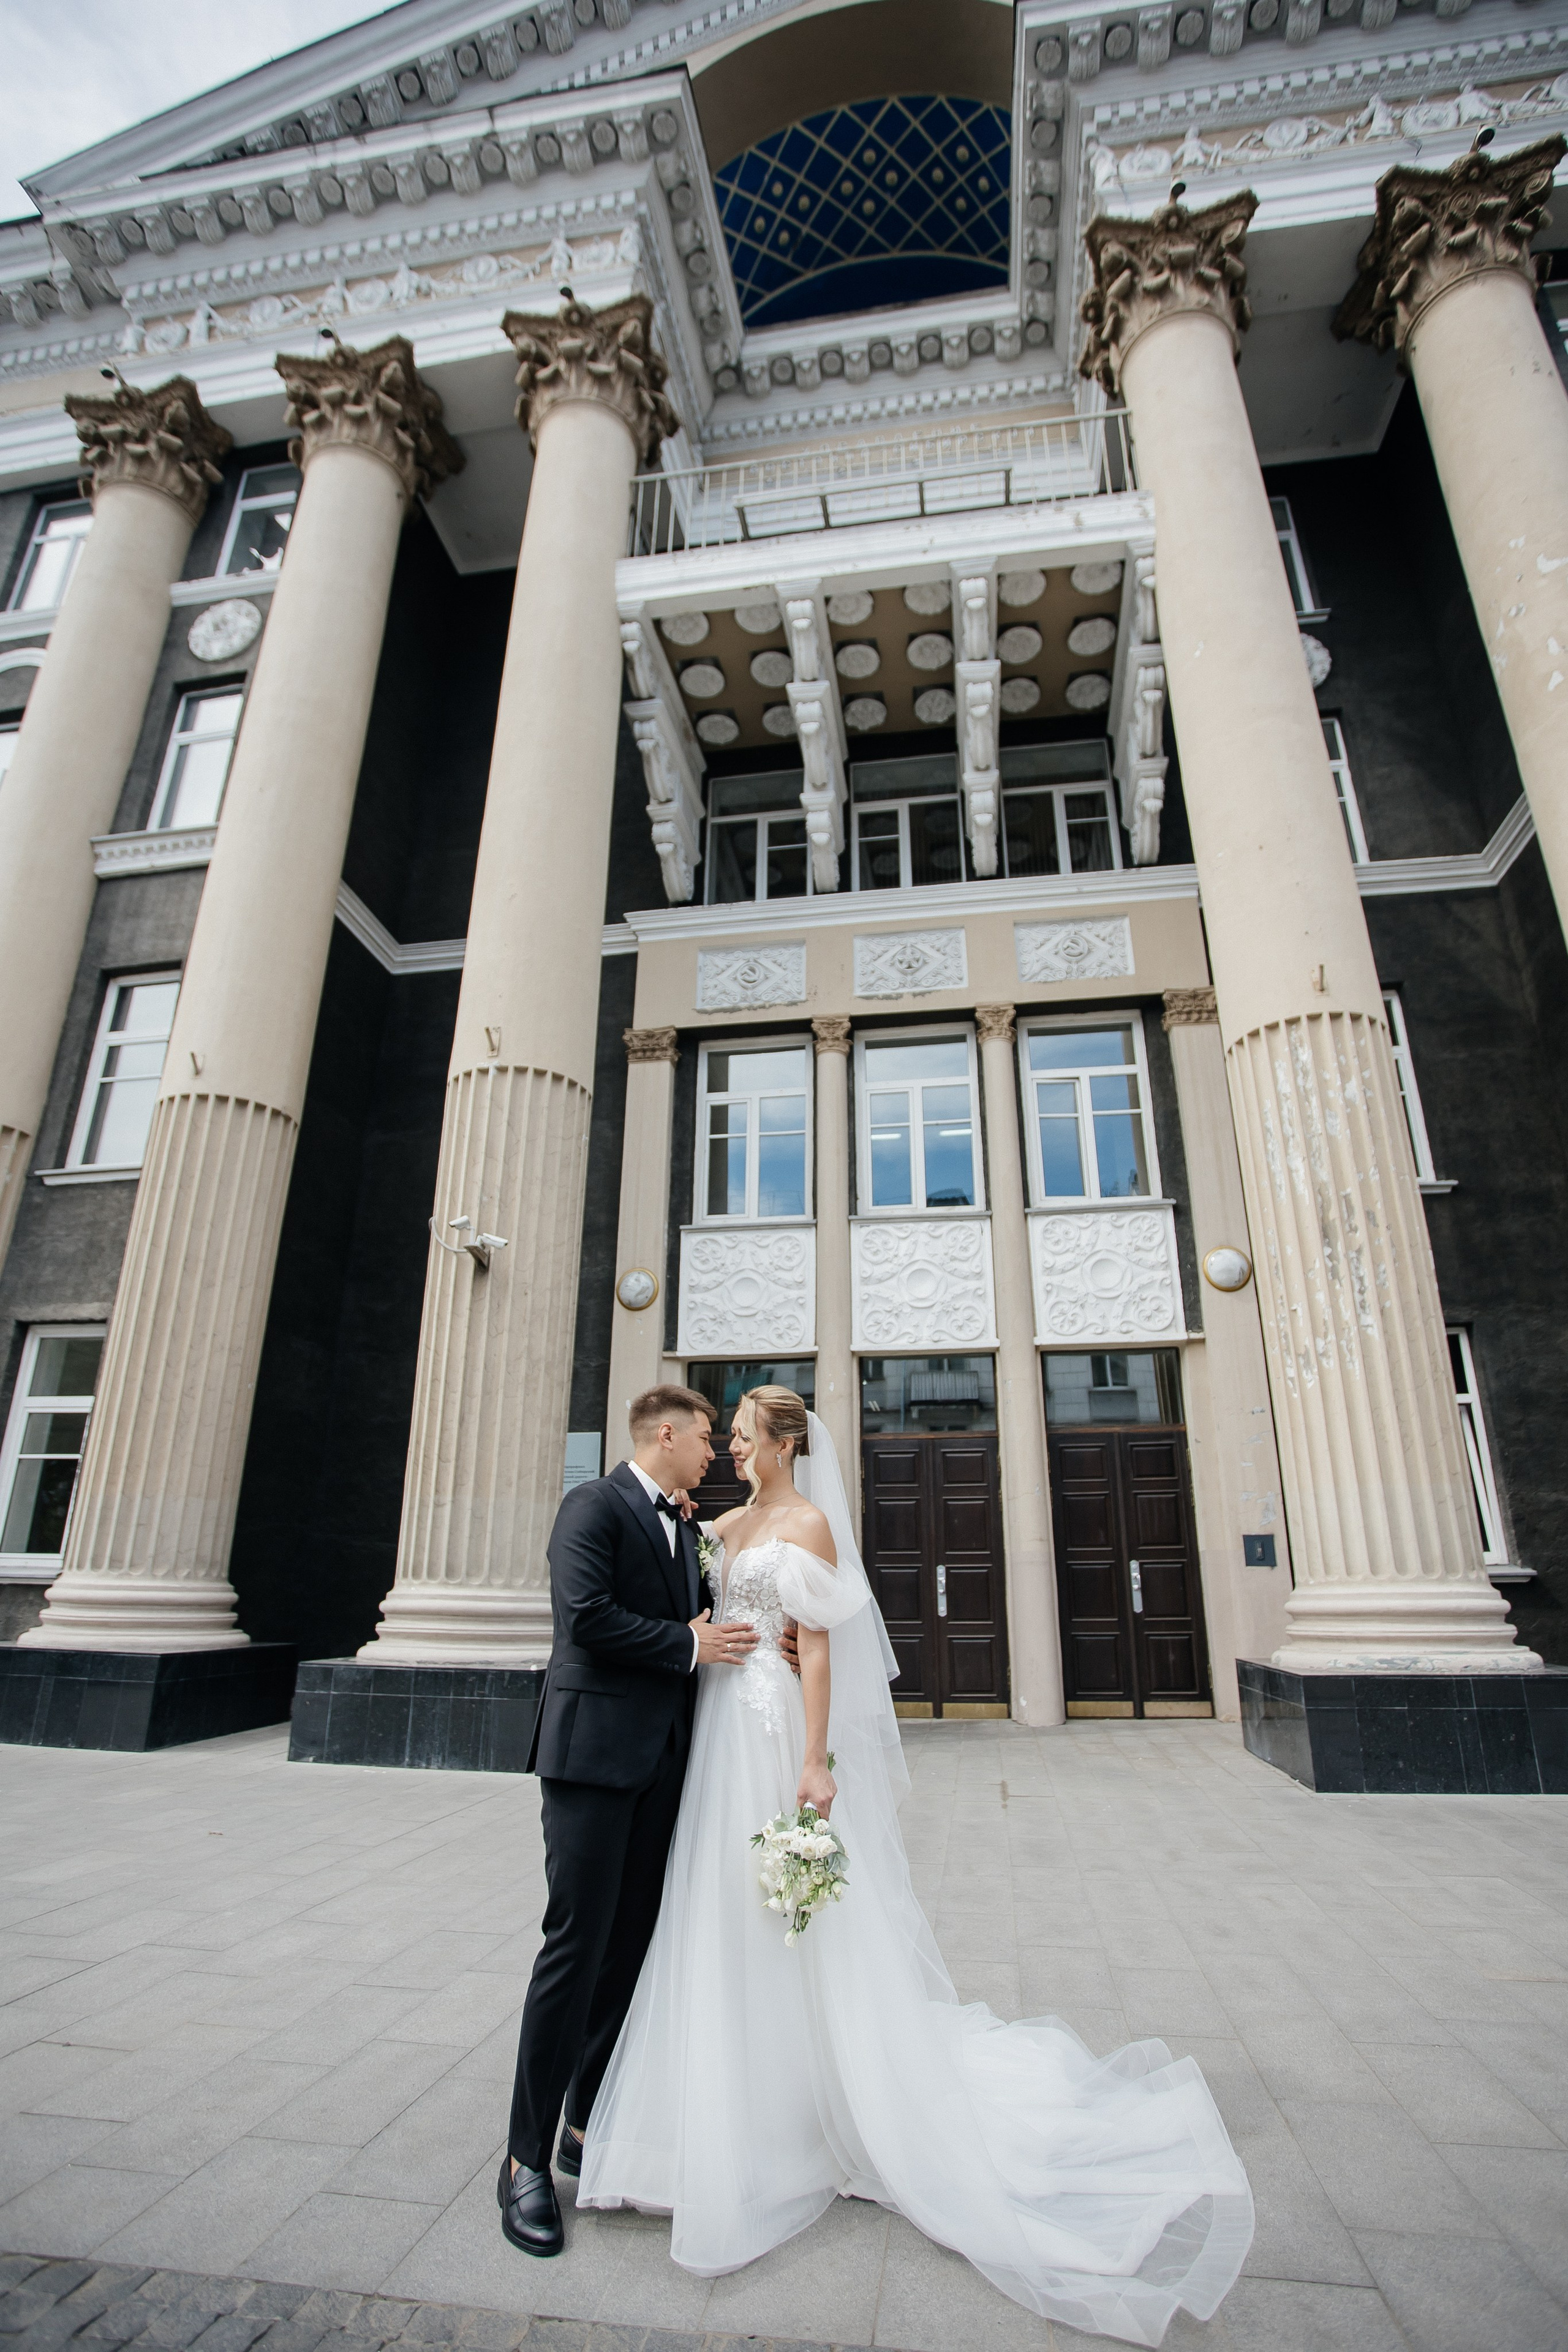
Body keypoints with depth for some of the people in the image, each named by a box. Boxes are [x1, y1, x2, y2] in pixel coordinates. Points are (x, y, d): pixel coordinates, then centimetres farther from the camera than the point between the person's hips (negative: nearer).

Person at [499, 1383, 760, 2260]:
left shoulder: (685, 1526, 15)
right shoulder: (595, 1505, -10)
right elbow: (587, 1614, -22)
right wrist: (690, 1645, -15)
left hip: (662, 1759, 8)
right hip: (597, 1751, -8)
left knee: (630, 1947, 15)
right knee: (578, 1947, -2)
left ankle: (589, 2124, 30)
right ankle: (528, 2159, 13)